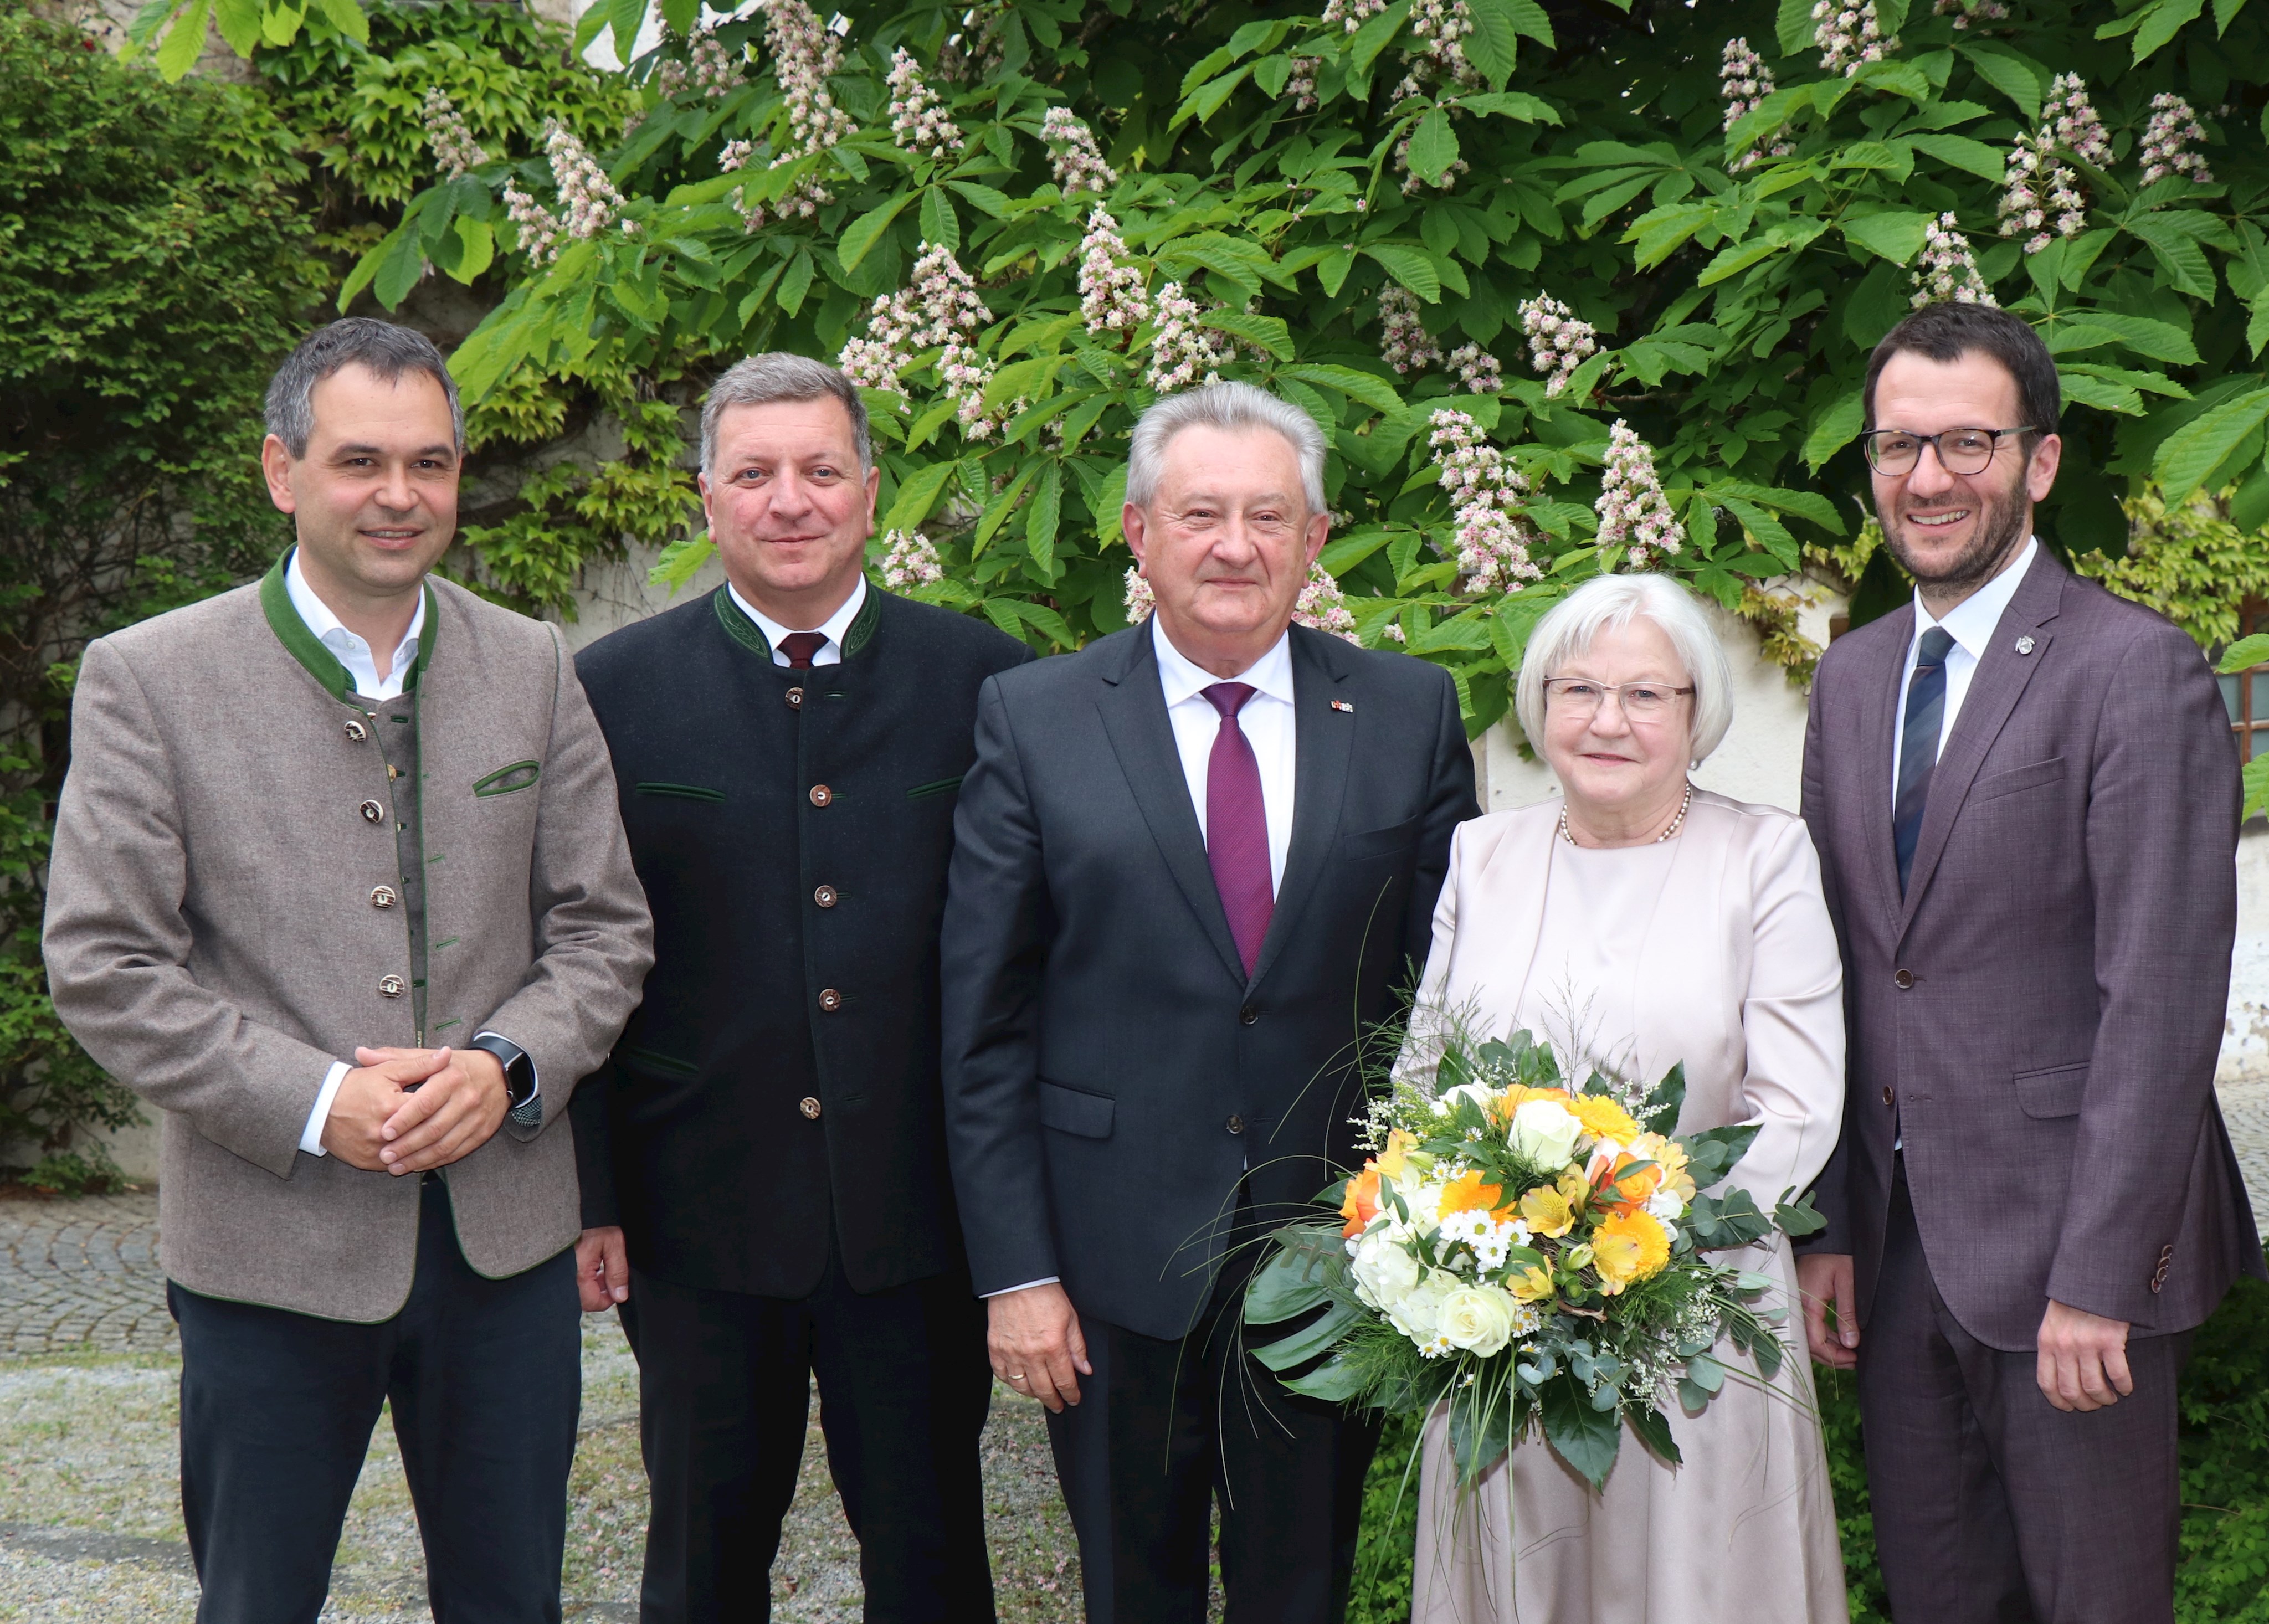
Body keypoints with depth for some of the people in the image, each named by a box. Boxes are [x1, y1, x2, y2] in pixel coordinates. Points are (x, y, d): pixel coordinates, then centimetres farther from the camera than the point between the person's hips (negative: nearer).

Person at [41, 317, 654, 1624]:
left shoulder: (534, 667, 5)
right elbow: (103, 967, -7)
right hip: (271, 1242, -2)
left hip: (504, 1235, 3)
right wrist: (312, 1102, -16)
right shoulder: (148, 679, -4)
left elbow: (604, 928, 8)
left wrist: (509, 1067, -11)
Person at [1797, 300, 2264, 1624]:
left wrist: (2098, 1277, -18)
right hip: (1898, 1245, 6)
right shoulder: (1852, 679, 12)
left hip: (2068, 1247, -6)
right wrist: (1829, 1227, 6)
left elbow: (2162, 1001, -15)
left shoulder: (2142, 674, -11)